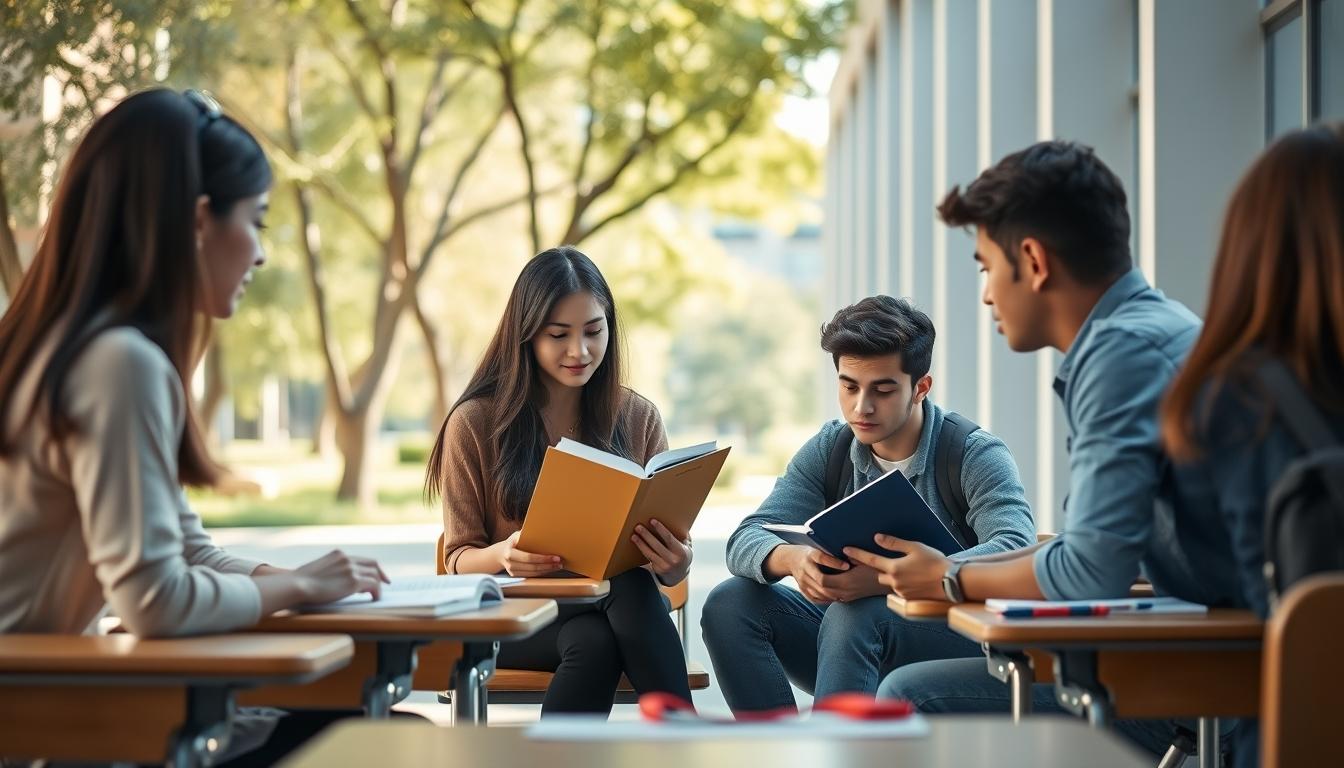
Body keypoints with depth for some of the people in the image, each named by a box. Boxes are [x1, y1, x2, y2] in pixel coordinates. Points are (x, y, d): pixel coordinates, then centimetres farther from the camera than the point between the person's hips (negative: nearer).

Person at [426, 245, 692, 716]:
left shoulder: (638, 419, 7)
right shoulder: (475, 423, 0)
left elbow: (666, 567, 7)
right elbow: (460, 560, 2)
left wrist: (676, 564, -19)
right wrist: (502, 555, -23)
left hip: (618, 604, 2)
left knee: (633, 587, -36)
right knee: (593, 642, -37)